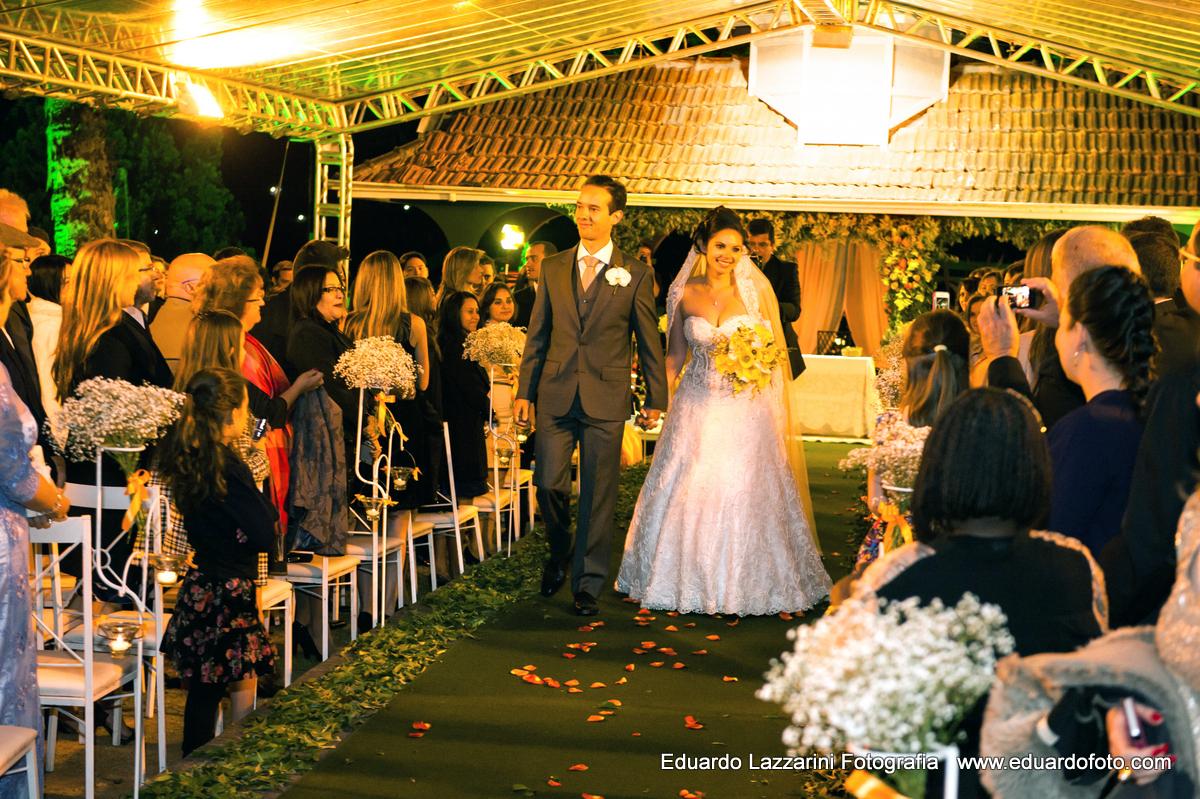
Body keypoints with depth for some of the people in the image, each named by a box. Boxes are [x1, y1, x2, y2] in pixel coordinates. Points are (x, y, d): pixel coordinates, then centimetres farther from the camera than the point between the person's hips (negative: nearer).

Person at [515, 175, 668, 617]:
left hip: (606, 398, -2)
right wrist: (525, 391, 7)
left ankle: (588, 584, 13)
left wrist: (656, 399, 4)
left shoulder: (635, 274, 0)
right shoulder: (553, 267, 7)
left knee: (598, 494, 3)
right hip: (556, 395, 2)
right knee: (549, 483, 1)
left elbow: (649, 342, 3)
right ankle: (559, 554, 29)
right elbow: (537, 334, 10)